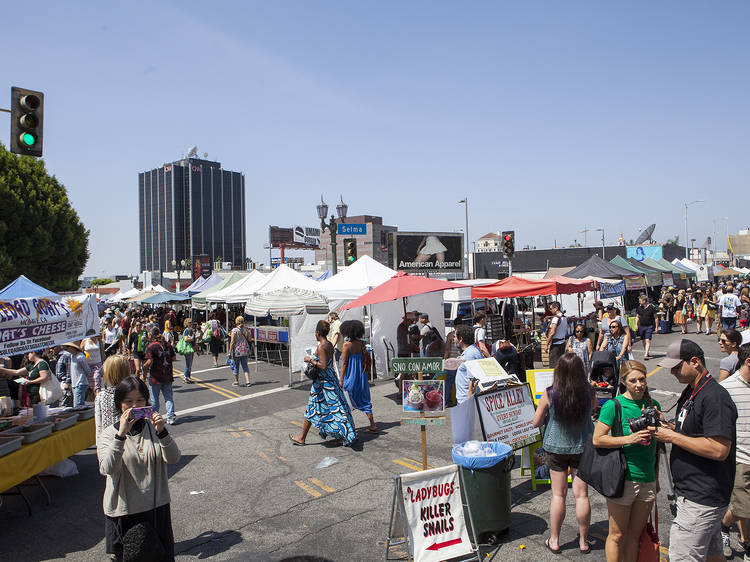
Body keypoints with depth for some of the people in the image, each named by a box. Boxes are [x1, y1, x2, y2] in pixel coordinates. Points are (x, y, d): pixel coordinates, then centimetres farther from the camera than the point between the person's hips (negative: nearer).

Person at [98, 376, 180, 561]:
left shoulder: (153, 427, 0)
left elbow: (173, 458, -11)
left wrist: (162, 432, -26)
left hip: (157, 506, 2)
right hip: (124, 510, -2)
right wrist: (121, 435, -32)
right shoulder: (109, 433, -5)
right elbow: (108, 468, -21)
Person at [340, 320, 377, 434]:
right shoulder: (361, 343, -1)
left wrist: (341, 379, -7)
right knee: (364, 400, 13)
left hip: (350, 377, -5)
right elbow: (365, 360, 4)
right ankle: (372, 425, 13)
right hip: (361, 376, 6)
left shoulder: (346, 345, -15)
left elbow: (344, 363, -13)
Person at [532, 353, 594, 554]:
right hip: (582, 447, 1)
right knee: (582, 494, 11)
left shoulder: (550, 394, -17)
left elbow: (536, 422, -7)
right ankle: (583, 541, 25)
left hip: (556, 447, -1)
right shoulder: (589, 393, -15)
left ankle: (554, 540, 23)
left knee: (558, 494, 10)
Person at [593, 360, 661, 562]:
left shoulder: (653, 405, 8)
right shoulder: (614, 405, -9)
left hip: (647, 479, 5)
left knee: (635, 535, 15)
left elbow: (656, 444, 19)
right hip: (622, 478, -5)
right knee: (618, 535, 6)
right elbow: (597, 439, -12)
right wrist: (630, 439, -20)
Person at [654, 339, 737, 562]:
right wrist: (668, 426, 4)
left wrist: (673, 437, -21)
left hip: (702, 500, -10)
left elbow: (719, 450, -27)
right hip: (692, 492, 10)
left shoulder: (715, 397, -21)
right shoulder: (690, 393, 11)